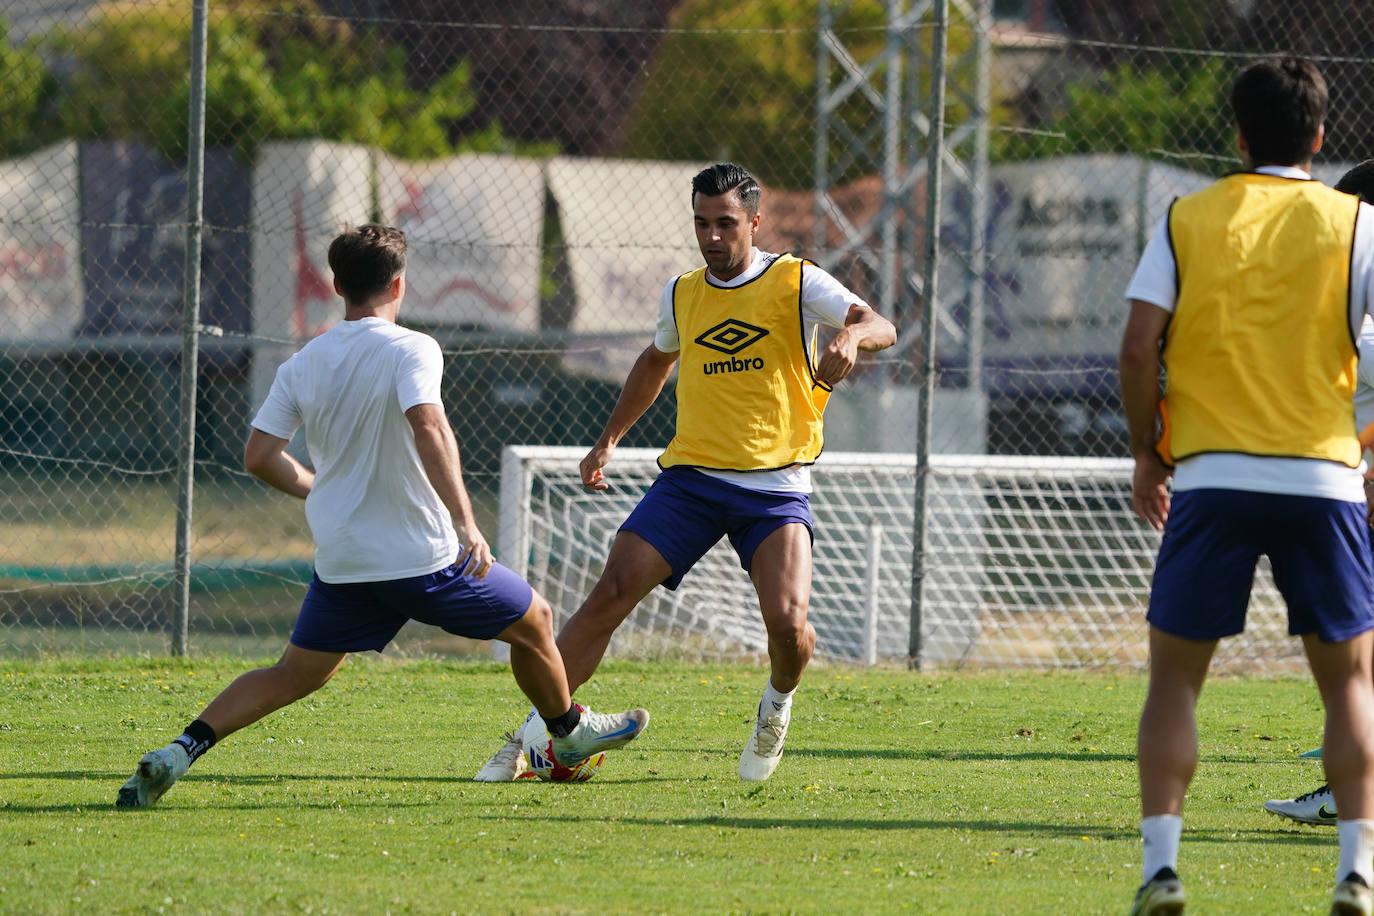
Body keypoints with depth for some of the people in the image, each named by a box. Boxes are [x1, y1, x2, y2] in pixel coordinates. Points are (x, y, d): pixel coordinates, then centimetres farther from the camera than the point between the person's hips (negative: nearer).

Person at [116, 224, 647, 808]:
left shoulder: (302, 364, 5)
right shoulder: (410, 350, -12)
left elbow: (259, 456, 6)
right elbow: (428, 427, -29)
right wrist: (466, 523, -32)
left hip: (340, 562, 5)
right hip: (422, 556, -5)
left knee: (295, 674, 12)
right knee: (533, 621, 17)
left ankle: (177, 754, -5)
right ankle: (569, 734, 35)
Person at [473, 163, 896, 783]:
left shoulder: (797, 283, -2)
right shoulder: (681, 295, 11)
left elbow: (881, 328, -14)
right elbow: (657, 361, 31)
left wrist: (853, 335, -37)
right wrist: (608, 441, 27)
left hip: (775, 486, -3)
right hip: (690, 476, 3)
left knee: (787, 622, -21)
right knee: (609, 595, -12)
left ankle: (777, 704, 15)